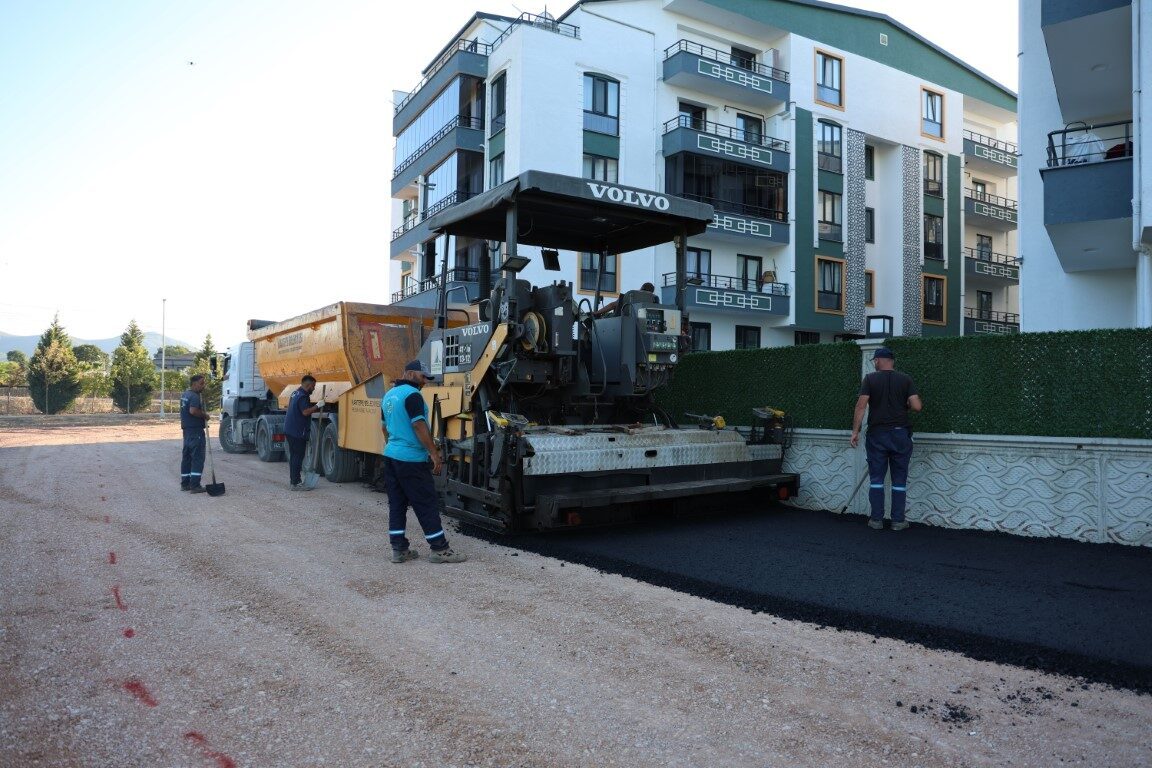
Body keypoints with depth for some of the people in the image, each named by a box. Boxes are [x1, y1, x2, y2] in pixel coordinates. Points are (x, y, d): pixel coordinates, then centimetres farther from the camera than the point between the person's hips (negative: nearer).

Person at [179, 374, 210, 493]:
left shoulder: (185, 394, 16)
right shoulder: (195, 396, -16)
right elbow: (193, 411, -31)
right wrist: (204, 415, -16)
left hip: (186, 429, 10)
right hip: (195, 430, -10)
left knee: (186, 456, 14)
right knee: (198, 458, -8)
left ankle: (185, 483, 20)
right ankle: (195, 485, -11)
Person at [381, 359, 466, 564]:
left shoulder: (389, 395, 15)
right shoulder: (412, 394, -14)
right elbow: (419, 426, -20)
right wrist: (434, 453, -18)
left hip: (390, 456, 9)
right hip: (411, 459, -9)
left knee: (397, 504, 10)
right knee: (427, 504, -3)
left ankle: (399, 549, 12)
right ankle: (439, 549, 1)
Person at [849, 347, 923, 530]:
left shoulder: (870, 379, -1)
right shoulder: (906, 379, 2)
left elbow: (861, 405, -9)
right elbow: (917, 406, -6)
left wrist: (855, 431, -5)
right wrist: (904, 405, 16)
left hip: (877, 434, -1)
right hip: (900, 434, 1)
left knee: (876, 478, 5)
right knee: (899, 479, 7)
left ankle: (877, 519, 7)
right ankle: (898, 521, 10)